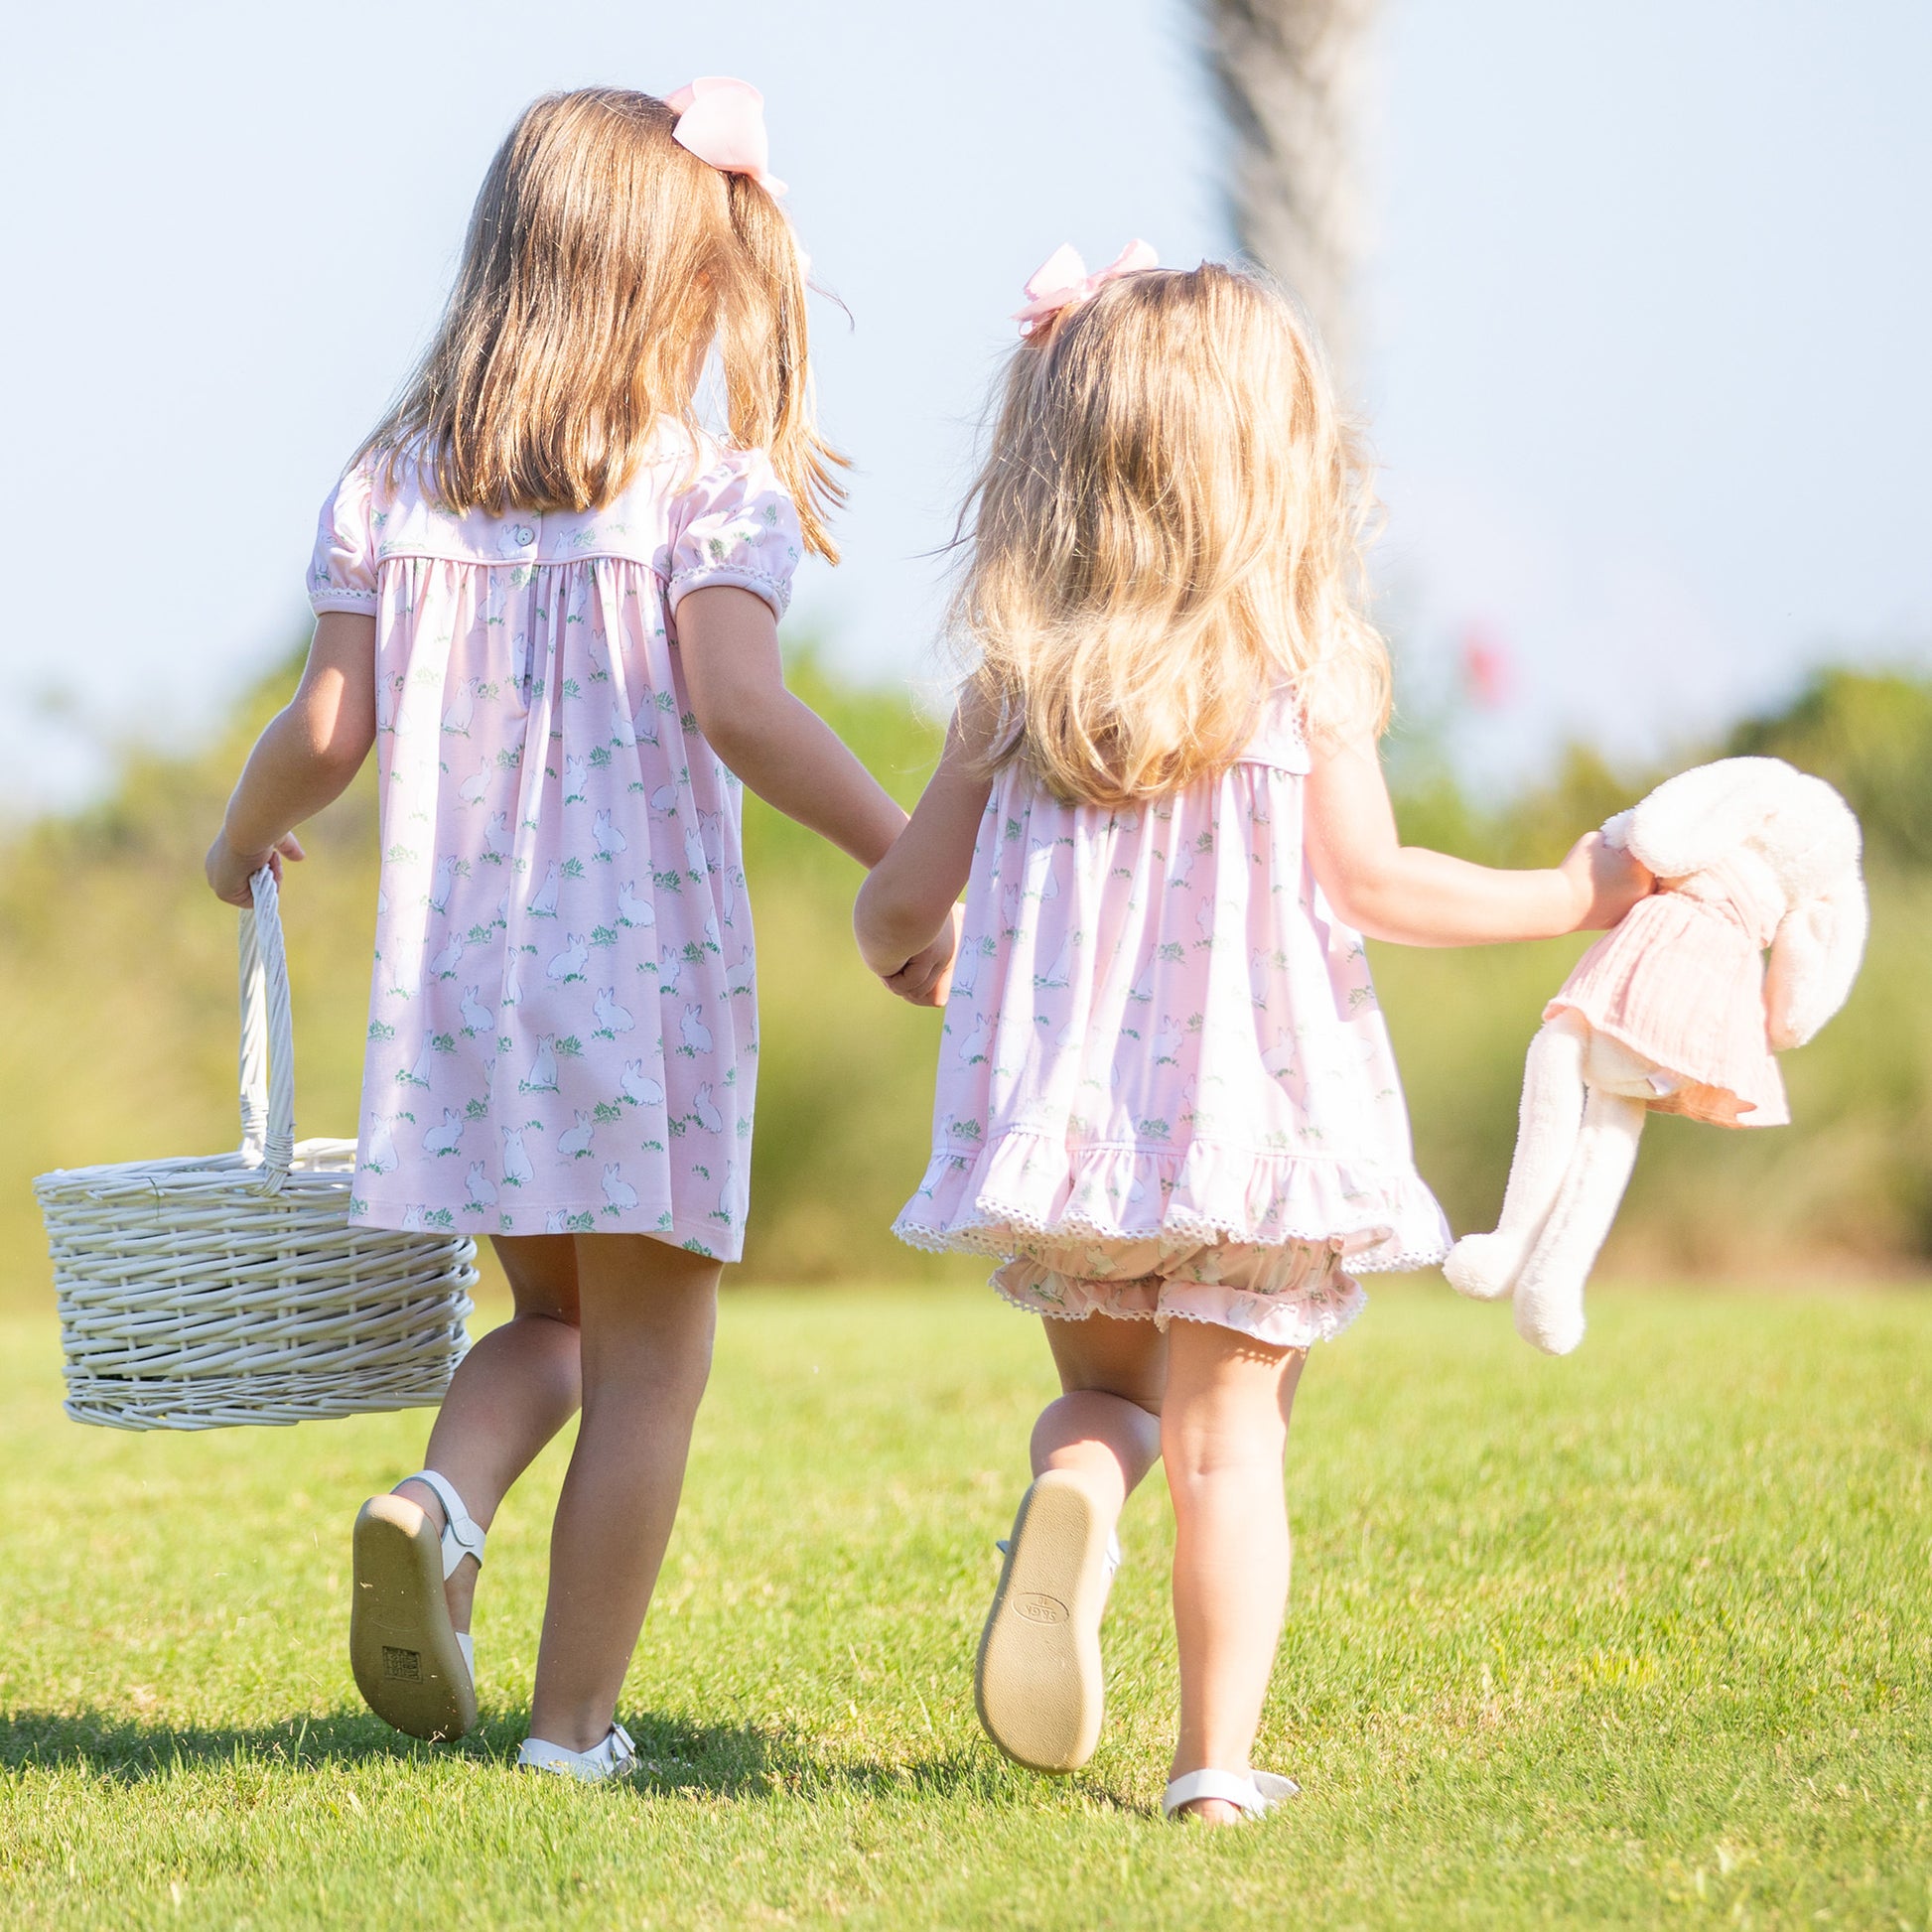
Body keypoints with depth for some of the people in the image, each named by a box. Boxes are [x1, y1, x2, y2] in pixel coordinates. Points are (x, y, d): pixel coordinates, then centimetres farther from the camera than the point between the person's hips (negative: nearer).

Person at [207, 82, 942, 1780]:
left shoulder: (395, 483, 5)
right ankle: (576, 1728, 7)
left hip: (458, 972, 4)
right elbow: (738, 707, -21)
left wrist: (244, 840, 22)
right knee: (650, 1365, 7)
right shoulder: (715, 488, -7)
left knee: (553, 1317, 21)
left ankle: (440, 1502, -8)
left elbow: (327, 732, 3)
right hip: (647, 971, -4)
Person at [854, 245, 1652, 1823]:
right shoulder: (1305, 666, -7)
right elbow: (1368, 883, -11)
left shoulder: (1016, 678, 1)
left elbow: (905, 900, 6)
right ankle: (1219, 1759, 4)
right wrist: (1577, 895, 0)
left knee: (1105, 1387, 20)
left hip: (1063, 1113, 2)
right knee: (1228, 1432, 7)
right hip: (1252, 1112, -2)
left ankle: (1071, 1489, -13)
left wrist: (892, 946, 30)